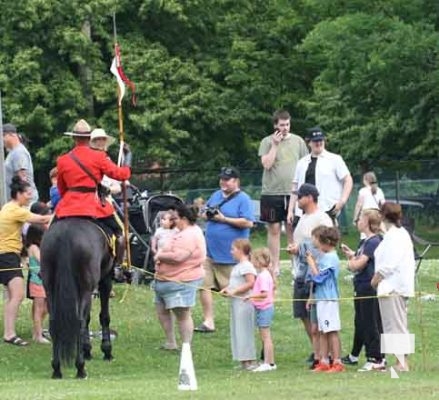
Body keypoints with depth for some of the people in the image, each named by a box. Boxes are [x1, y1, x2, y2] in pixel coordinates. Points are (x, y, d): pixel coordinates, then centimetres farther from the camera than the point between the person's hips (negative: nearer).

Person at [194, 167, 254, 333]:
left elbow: (248, 222, -18)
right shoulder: (216, 195, 14)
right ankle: (208, 321, 5)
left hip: (230, 255, -7)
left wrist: (224, 219, -16)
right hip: (210, 251, 7)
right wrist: (207, 214, -1)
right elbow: (203, 214, 24)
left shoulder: (243, 199, -8)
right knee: (204, 285, -1)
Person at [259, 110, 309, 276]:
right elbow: (266, 164, -9)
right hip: (272, 192, -1)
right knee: (274, 230, 4)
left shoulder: (297, 141, 7)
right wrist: (275, 145, -11)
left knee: (293, 229, 2)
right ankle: (275, 266, 10)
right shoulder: (267, 142, 2)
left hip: (293, 193, 1)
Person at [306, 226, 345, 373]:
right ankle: (323, 362, 13)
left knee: (332, 331, -7)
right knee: (323, 332, 10)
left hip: (328, 299, -9)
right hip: (320, 299, 9)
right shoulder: (323, 256, 13)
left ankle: (337, 362, -6)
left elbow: (318, 277, -17)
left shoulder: (330, 258, -14)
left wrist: (311, 263, -8)